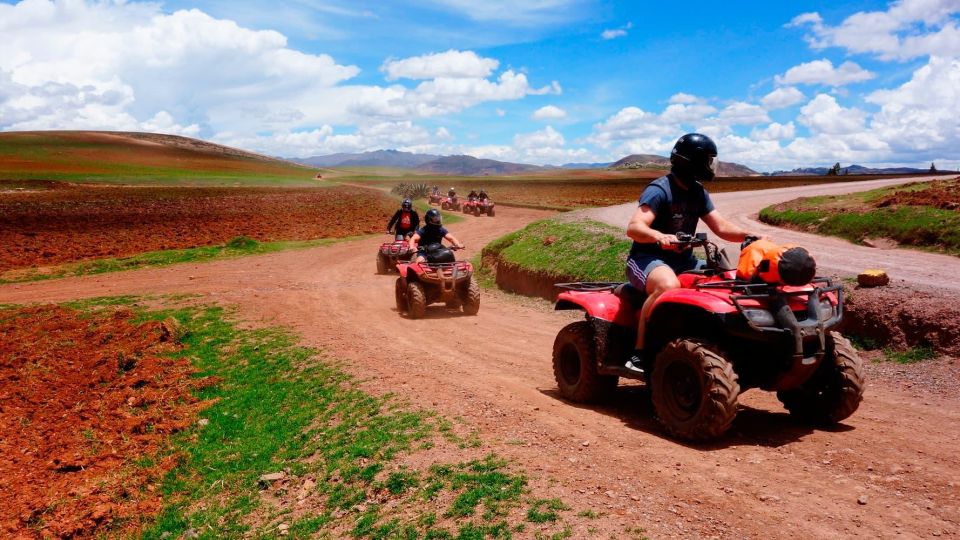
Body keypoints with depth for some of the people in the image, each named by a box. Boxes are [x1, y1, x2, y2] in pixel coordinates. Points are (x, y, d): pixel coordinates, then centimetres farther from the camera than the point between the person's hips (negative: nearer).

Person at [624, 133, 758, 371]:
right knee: (668, 285, -40)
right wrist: (660, 237, -44)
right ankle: (639, 352, -30)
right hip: (647, 258, -8)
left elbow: (720, 227, 9)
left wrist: (749, 236, -8)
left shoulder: (698, 193, 12)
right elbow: (634, 228, -25)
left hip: (683, 260, 8)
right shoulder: (659, 190, -14)